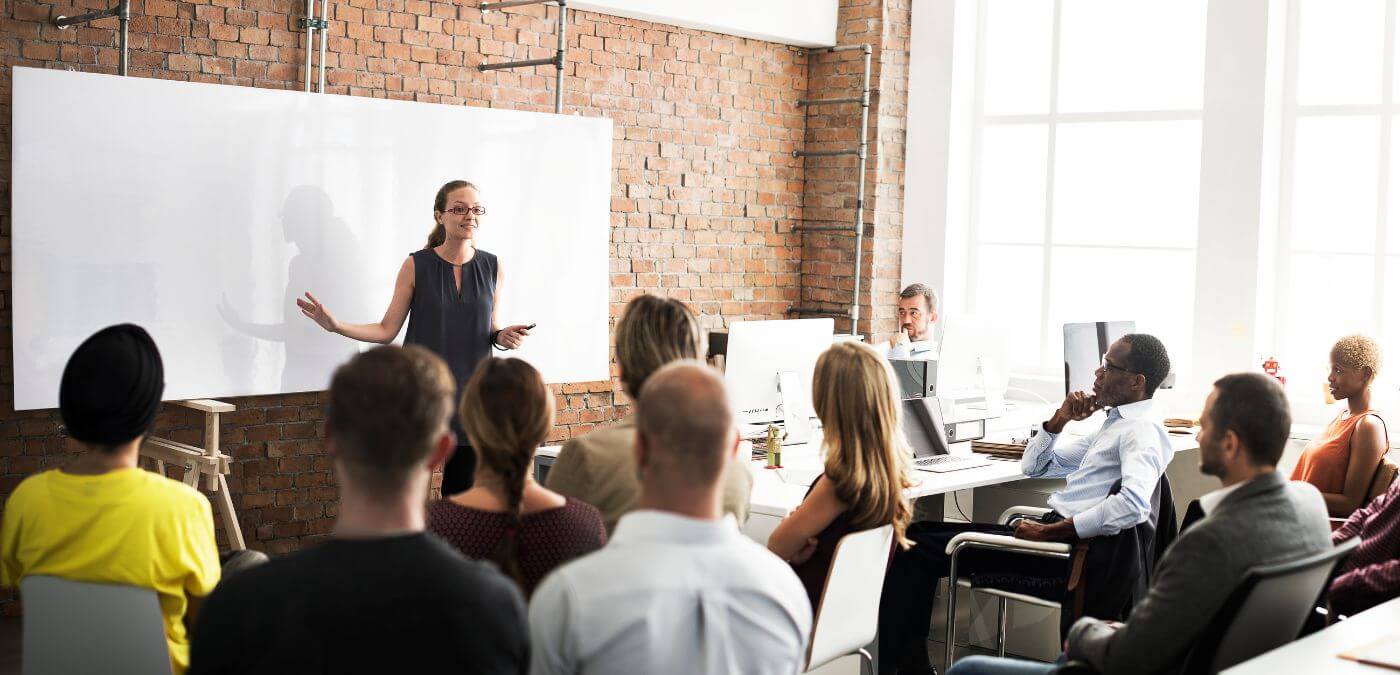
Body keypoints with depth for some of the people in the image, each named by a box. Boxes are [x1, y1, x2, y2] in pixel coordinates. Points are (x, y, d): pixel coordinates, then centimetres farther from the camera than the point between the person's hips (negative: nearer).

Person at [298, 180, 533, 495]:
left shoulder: (493, 268, 3)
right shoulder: (416, 266, -4)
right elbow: (387, 330, -1)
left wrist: (502, 337, -7)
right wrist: (336, 325, -13)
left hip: (470, 392, 2)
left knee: (462, 493, 7)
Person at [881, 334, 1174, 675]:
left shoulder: (1142, 430, -10)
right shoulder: (1116, 422, 20)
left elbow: (1134, 503, -31)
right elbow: (1033, 466, 25)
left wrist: (1049, 531, -25)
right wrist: (1061, 418, 7)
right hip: (1053, 529, 10)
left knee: (916, 549, -12)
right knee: (919, 533, 5)